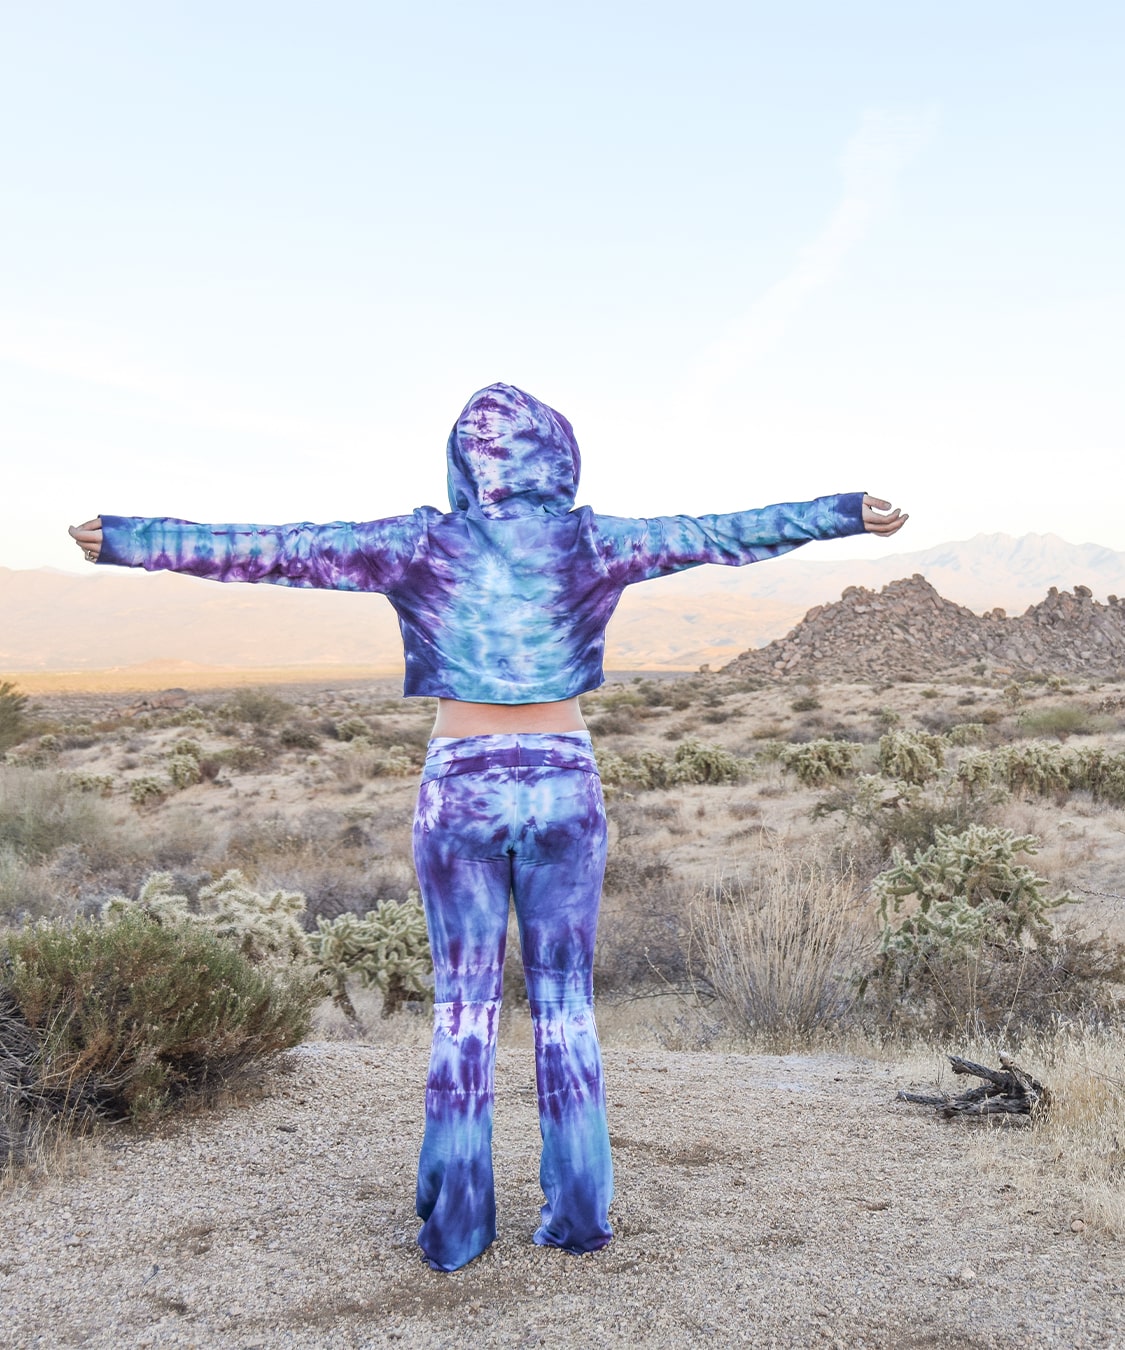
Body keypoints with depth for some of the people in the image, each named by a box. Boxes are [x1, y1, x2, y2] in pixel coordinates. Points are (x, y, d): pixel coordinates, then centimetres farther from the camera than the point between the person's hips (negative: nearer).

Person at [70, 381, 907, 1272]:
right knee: (566, 1004, 10)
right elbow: (724, 534, 5)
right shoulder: (590, 543, -1)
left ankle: (456, 1225, 14)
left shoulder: (423, 546, -3)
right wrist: (850, 514, 15)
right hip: (565, 786, 1)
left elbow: (270, 551, -1)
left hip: (461, 789, -1)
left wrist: (124, 540, 7)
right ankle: (578, 1213, 17)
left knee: (464, 1008, 8)